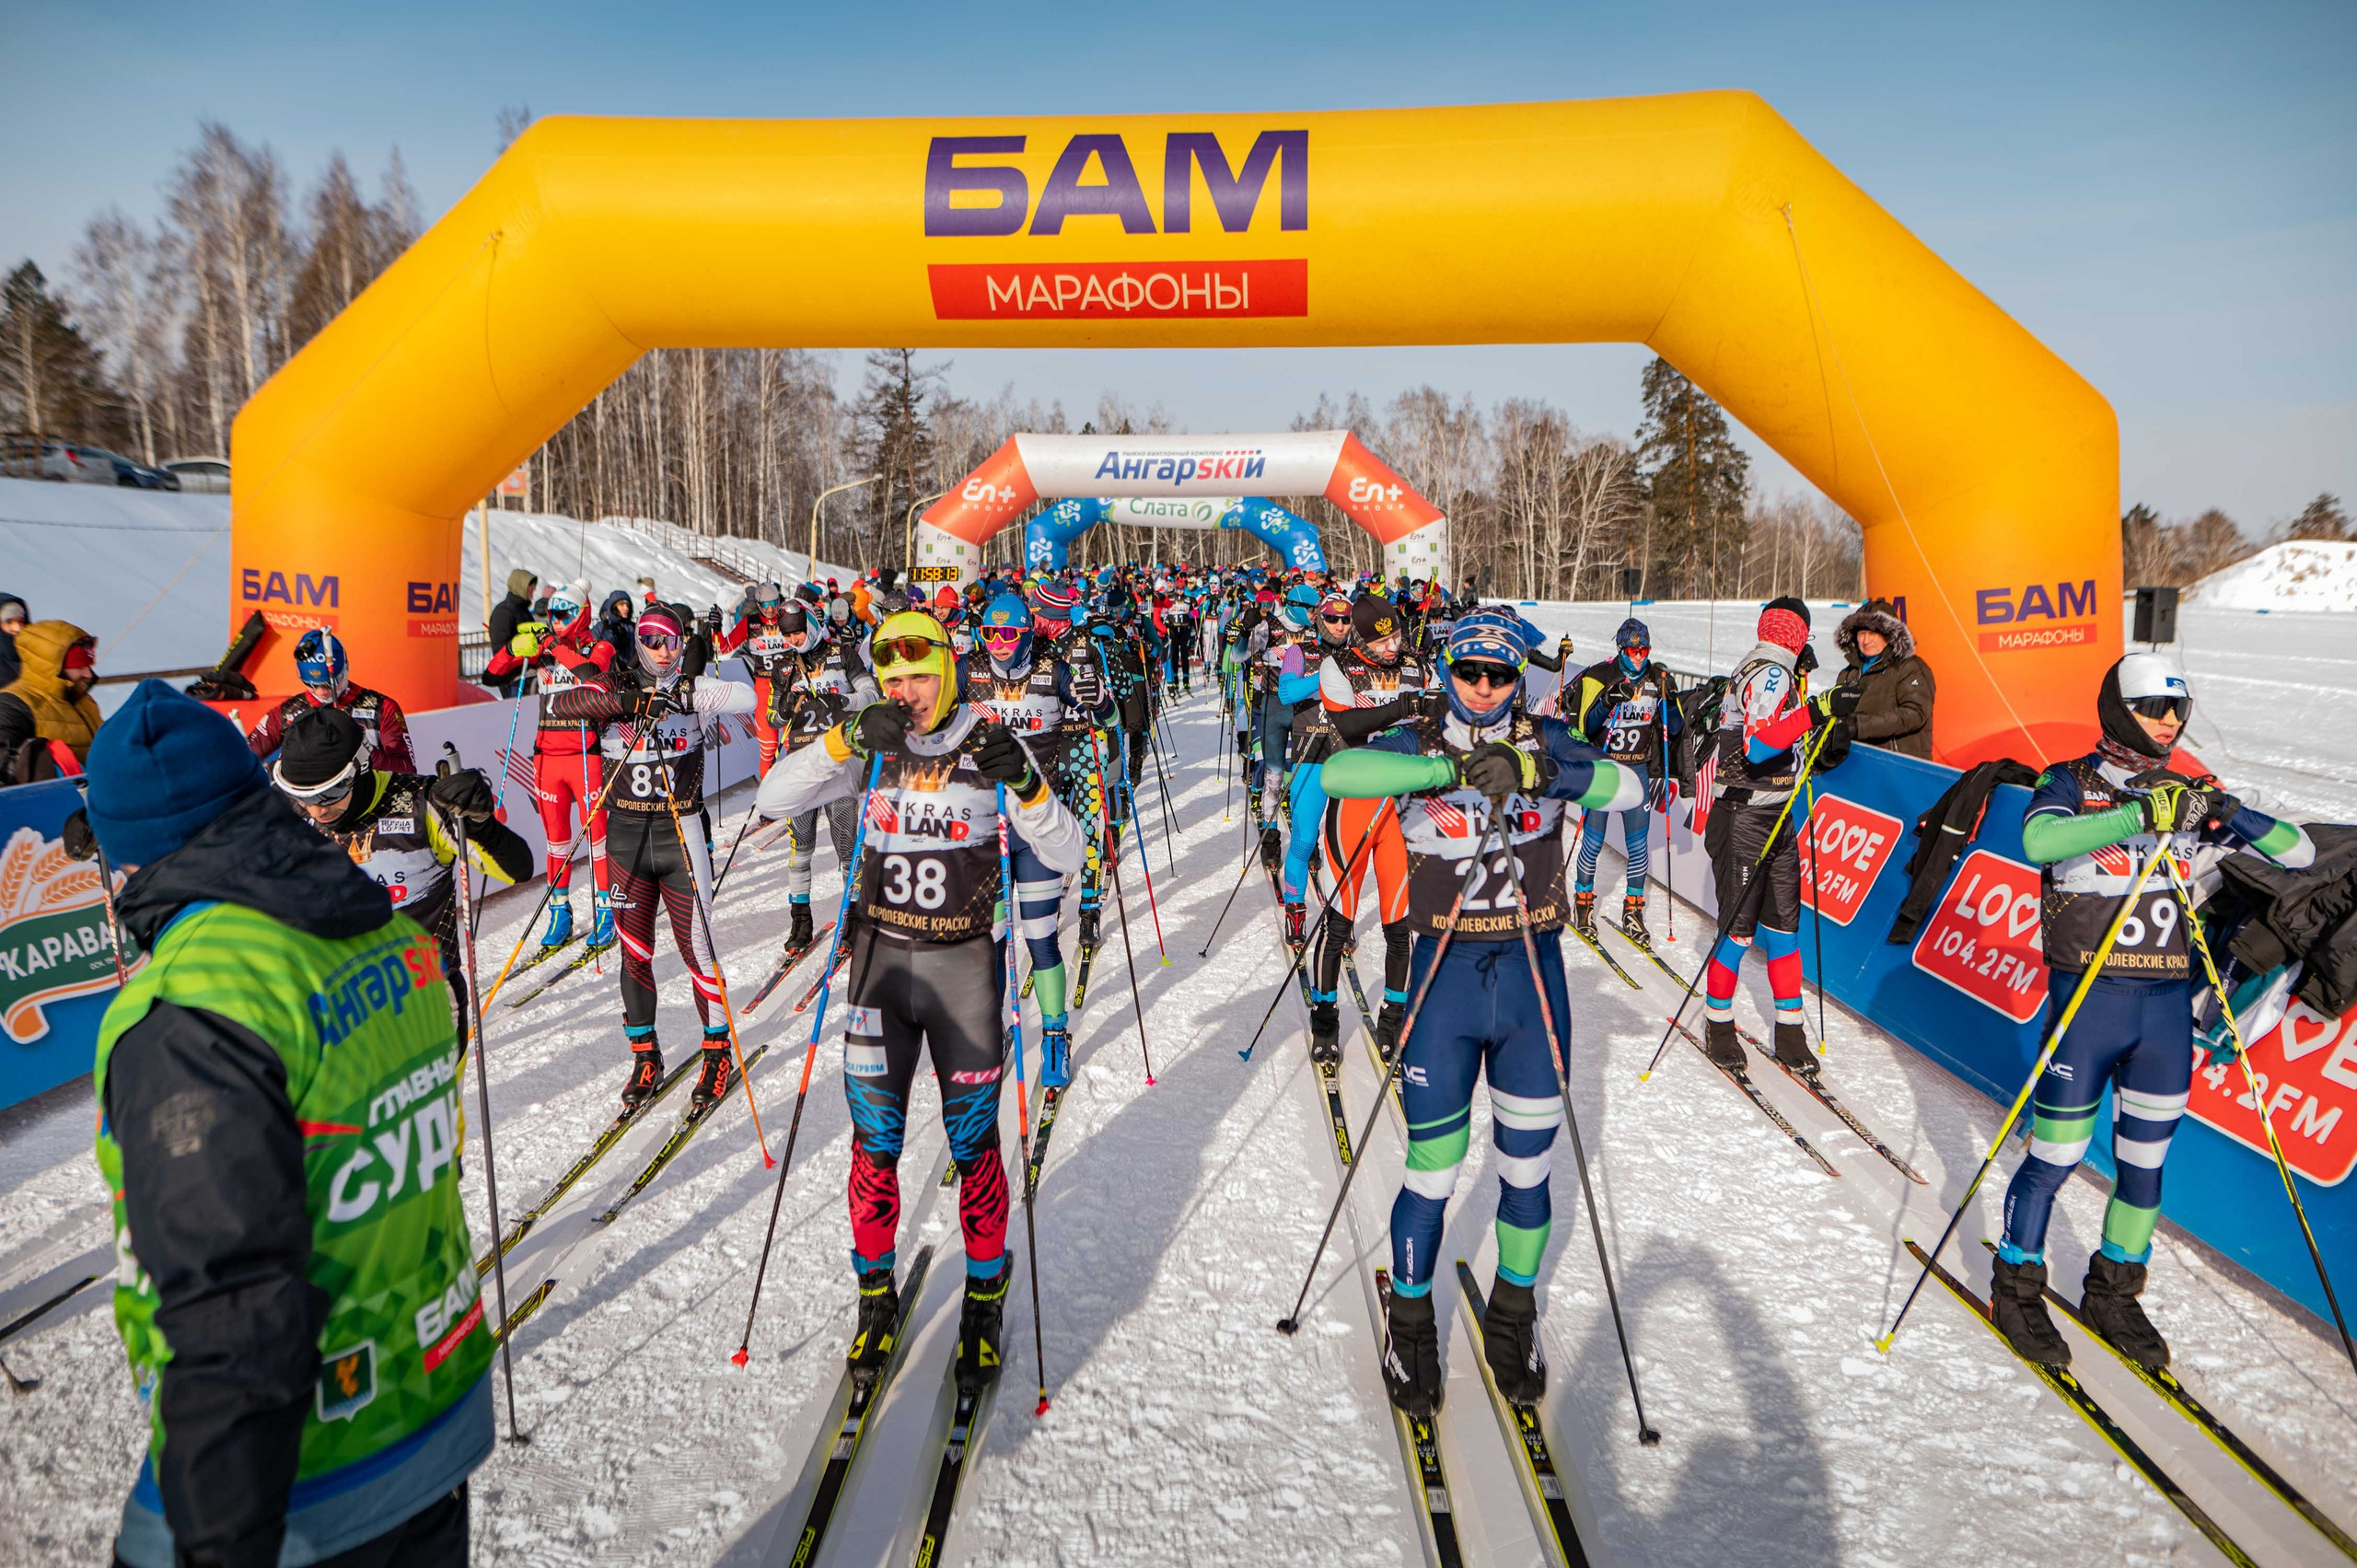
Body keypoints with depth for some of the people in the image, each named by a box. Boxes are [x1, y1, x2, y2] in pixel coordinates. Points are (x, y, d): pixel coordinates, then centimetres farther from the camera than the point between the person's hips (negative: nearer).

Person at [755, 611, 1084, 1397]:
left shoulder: (990, 746, -5)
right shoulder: (871, 749, 1)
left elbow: (1064, 858, -8)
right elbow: (772, 799, -9)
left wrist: (1027, 786, -25)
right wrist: (846, 739, -21)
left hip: (966, 962, -2)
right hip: (883, 956, 2)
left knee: (973, 1140, 3)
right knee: (874, 1139, 6)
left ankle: (985, 1298, 23)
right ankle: (875, 1292, 27)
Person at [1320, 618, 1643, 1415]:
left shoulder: (1544, 741, 2)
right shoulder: (1418, 743, -3)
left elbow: (1630, 787, -12)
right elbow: (1339, 771, -23)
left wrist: (1540, 771, -28)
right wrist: (1455, 766, -31)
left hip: (1534, 971, 2)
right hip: (1447, 971, -2)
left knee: (1527, 1165, 13)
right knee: (1432, 1169, 4)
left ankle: (1514, 1311, 36)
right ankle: (1409, 1320, 28)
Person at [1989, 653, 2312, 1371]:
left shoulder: (2189, 796, 9)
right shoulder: (2071, 784, -5)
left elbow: (2299, 851, 4)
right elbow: (2038, 840, -27)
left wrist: (2231, 813, -14)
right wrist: (2143, 813, -34)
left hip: (2168, 1003, 5)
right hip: (2087, 997, -5)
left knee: (2146, 1164, 13)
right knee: (2056, 1156, 1)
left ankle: (2113, 1293, 31)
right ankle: (2016, 1288, 19)